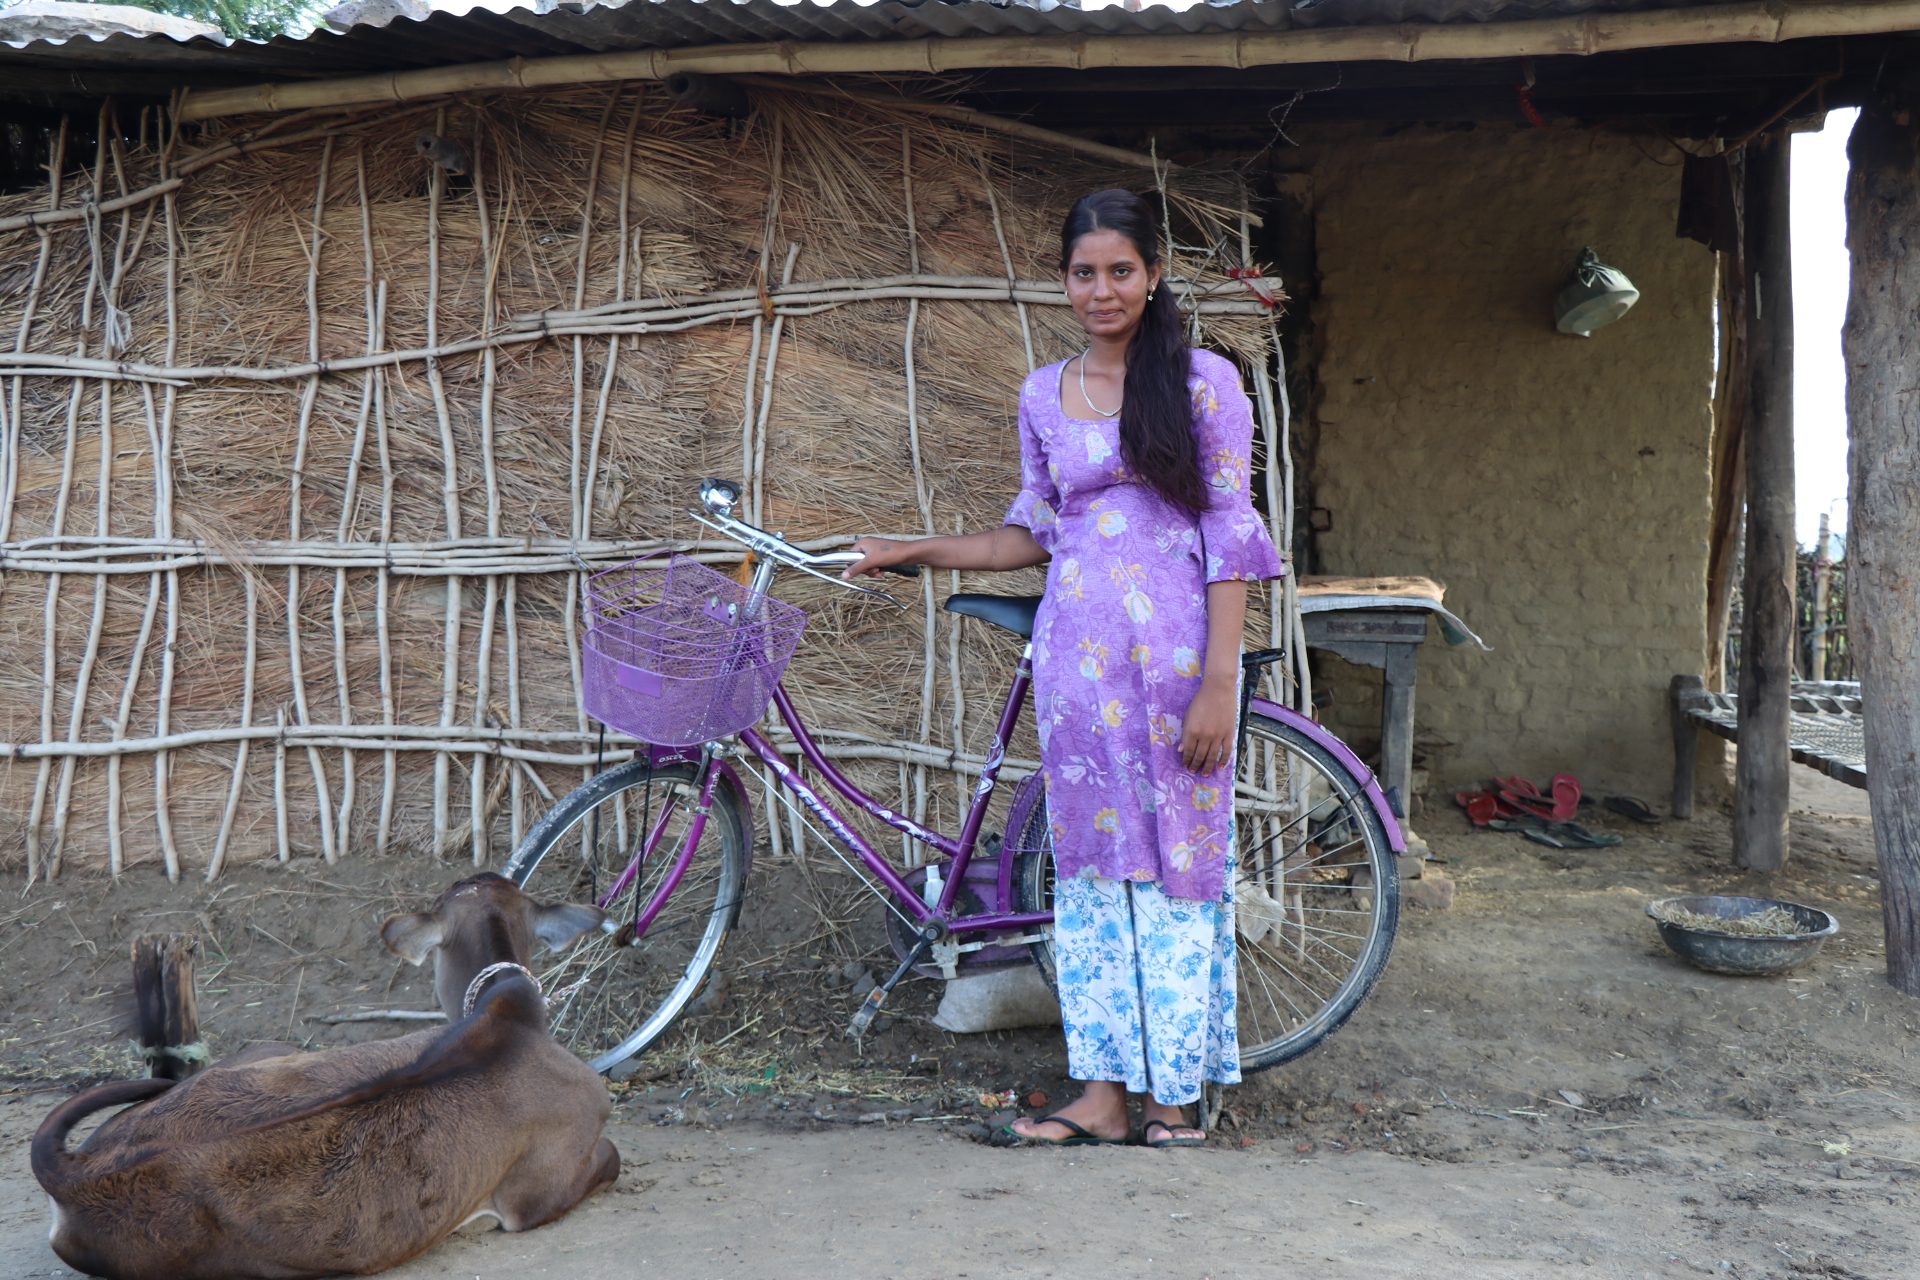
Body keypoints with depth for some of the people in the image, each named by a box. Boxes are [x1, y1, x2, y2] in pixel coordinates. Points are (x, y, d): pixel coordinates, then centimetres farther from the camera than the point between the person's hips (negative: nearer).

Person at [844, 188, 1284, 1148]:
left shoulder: (1204, 381, -2)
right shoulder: (1043, 396, 11)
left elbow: (1230, 536, -6)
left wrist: (1218, 682, -12)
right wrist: (916, 553, 10)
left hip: (1174, 652, -4)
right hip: (1076, 652, 4)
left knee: (1177, 862, 2)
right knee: (1089, 868, 7)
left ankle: (1174, 1088, 15)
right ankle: (1105, 1090, 16)